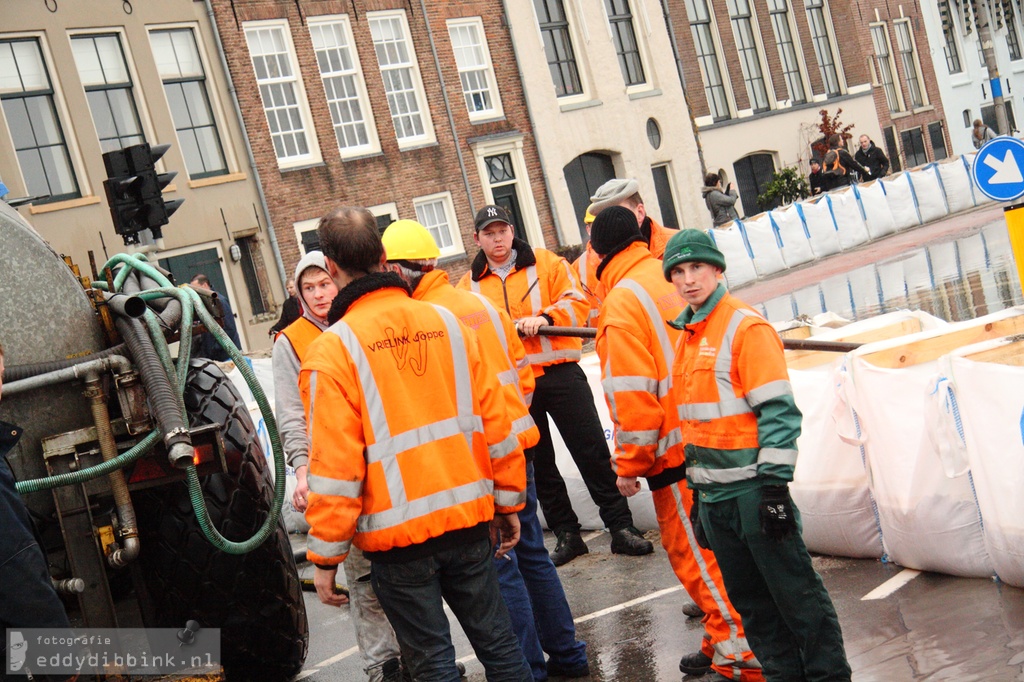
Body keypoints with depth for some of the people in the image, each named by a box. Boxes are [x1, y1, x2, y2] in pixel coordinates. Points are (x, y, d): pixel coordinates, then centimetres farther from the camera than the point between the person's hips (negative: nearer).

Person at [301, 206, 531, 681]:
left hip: (397, 533, -4)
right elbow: (494, 422, 4)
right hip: (466, 516, 4)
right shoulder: (445, 322, 1)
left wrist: (325, 555, -3)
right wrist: (507, 501, 15)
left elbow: (334, 467, -14)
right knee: (496, 640, 17)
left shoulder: (332, 349, -12)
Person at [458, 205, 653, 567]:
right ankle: (566, 534, 21)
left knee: (592, 452, -1)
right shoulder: (470, 285, 10)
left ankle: (621, 527, 8)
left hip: (559, 374, -3)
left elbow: (577, 301, -4)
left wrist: (546, 317, -21)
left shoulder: (547, 264, 4)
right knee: (539, 465, 10)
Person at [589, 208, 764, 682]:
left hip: (675, 452, -8)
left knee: (693, 552, 3)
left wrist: (628, 463, -8)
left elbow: (633, 393, -18)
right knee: (712, 546, 18)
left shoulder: (623, 301, -15)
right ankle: (723, 642, 29)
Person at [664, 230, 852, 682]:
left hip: (752, 488, -8)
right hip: (713, 492, 8)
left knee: (794, 590, 1)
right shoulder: (687, 335, 13)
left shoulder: (746, 327, -10)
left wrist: (774, 484, -18)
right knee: (748, 598, 14)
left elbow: (778, 411, -15)